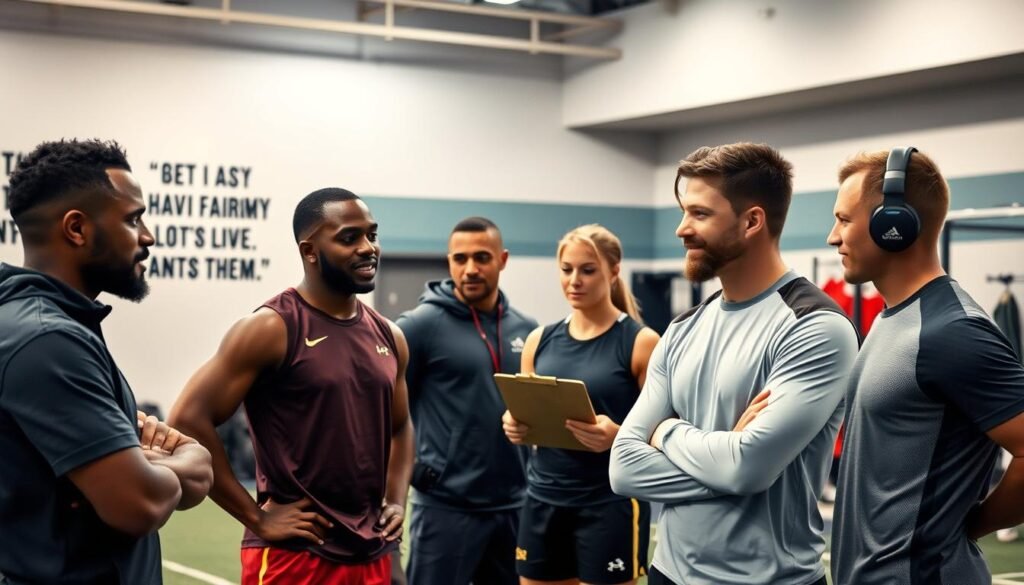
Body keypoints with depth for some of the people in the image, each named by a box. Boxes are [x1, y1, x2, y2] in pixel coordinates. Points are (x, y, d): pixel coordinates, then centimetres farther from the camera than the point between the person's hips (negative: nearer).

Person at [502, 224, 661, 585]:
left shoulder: (640, 342, -6)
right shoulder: (540, 341, 8)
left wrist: (618, 436, -25)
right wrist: (515, 426, -5)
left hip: (611, 504, -4)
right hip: (543, 500, 5)